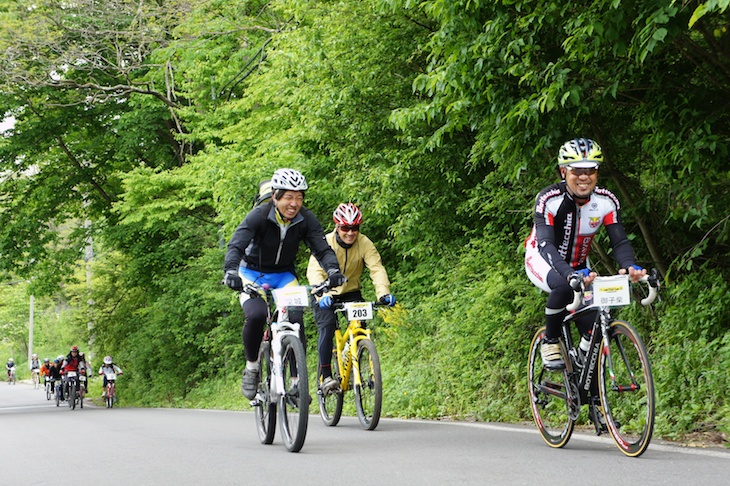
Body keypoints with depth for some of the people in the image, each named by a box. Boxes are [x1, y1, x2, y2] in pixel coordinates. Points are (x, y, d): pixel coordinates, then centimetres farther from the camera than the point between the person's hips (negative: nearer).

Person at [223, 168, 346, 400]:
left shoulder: (306, 220, -14)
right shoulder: (258, 216, -23)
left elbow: (322, 249, -20)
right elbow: (235, 246, -33)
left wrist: (333, 270, -41)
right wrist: (231, 272, -51)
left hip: (284, 276, 3)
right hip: (253, 274, -3)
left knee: (296, 318, -20)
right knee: (256, 315, -29)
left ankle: (296, 381, -9)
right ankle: (251, 368, -5)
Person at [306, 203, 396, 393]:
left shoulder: (364, 243, -16)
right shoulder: (325, 243, -23)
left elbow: (377, 268, -27)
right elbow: (314, 270, -34)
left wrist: (383, 292, -46)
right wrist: (322, 294, -52)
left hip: (351, 292, 2)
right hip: (327, 294, -2)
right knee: (327, 327, -23)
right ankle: (325, 376, -19)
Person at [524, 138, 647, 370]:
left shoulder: (607, 202, -18)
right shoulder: (549, 200, -30)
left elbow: (620, 241, -23)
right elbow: (546, 244, -41)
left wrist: (629, 266, -47)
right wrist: (570, 274, -59)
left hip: (578, 265, 4)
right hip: (542, 260, -4)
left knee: (594, 327, -12)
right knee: (564, 287, -37)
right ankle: (550, 342, -15)